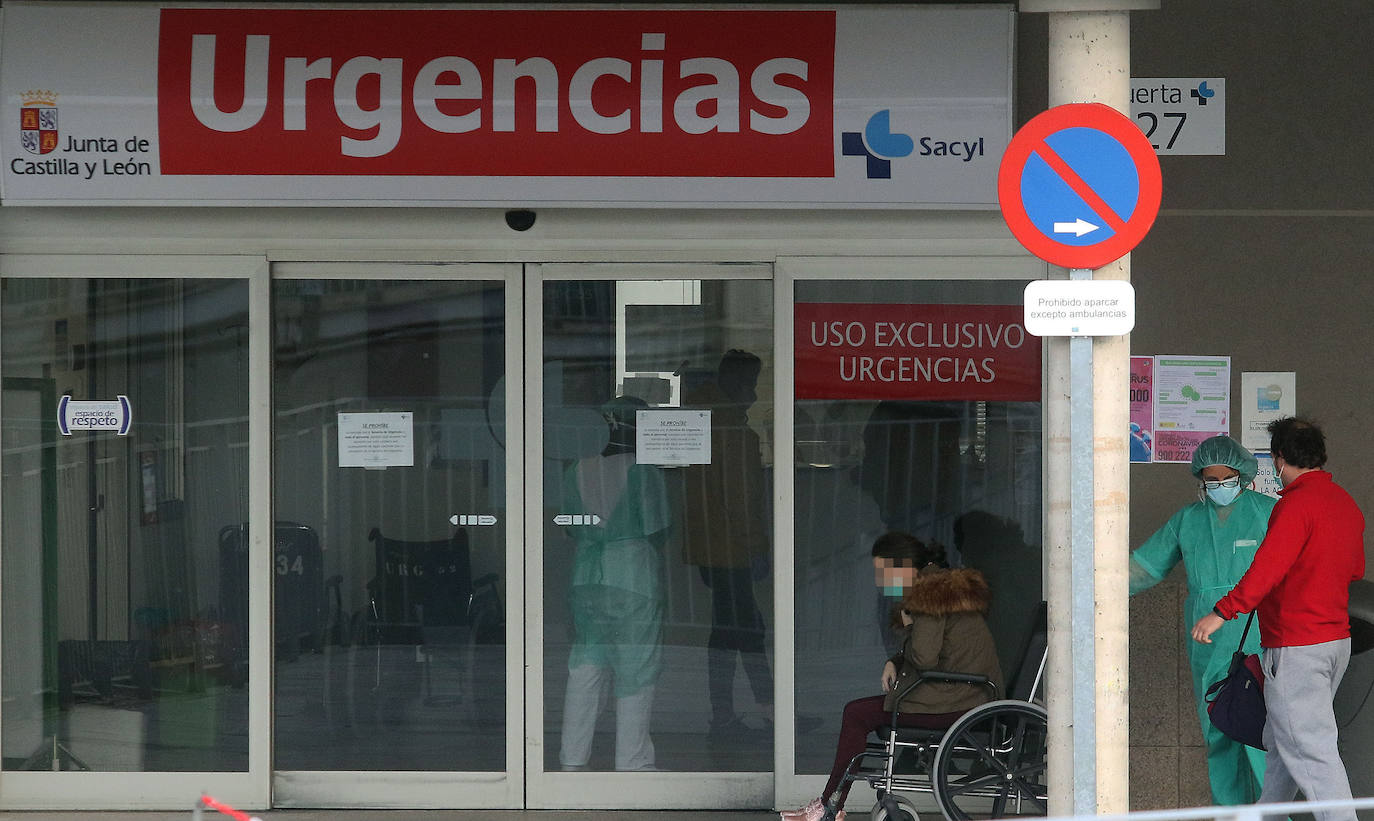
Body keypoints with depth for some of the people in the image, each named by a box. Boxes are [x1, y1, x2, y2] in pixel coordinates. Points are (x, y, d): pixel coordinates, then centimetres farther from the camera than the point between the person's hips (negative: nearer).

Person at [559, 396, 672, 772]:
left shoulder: (578, 471, 6)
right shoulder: (645, 471, -8)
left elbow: (571, 530, 9)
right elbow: (657, 531, -7)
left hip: (586, 582, 4)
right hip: (635, 583, -4)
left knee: (584, 673, 10)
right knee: (635, 676, 3)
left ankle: (573, 758, 10)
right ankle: (631, 762, 5)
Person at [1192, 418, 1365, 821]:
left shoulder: (1297, 504, -17)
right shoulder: (1345, 504, 11)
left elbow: (1268, 567, -27)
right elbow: (1355, 569, 23)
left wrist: (1223, 611, -25)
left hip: (1295, 647, -9)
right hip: (1336, 640, 9)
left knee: (1310, 748, -8)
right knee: (1282, 741, 19)